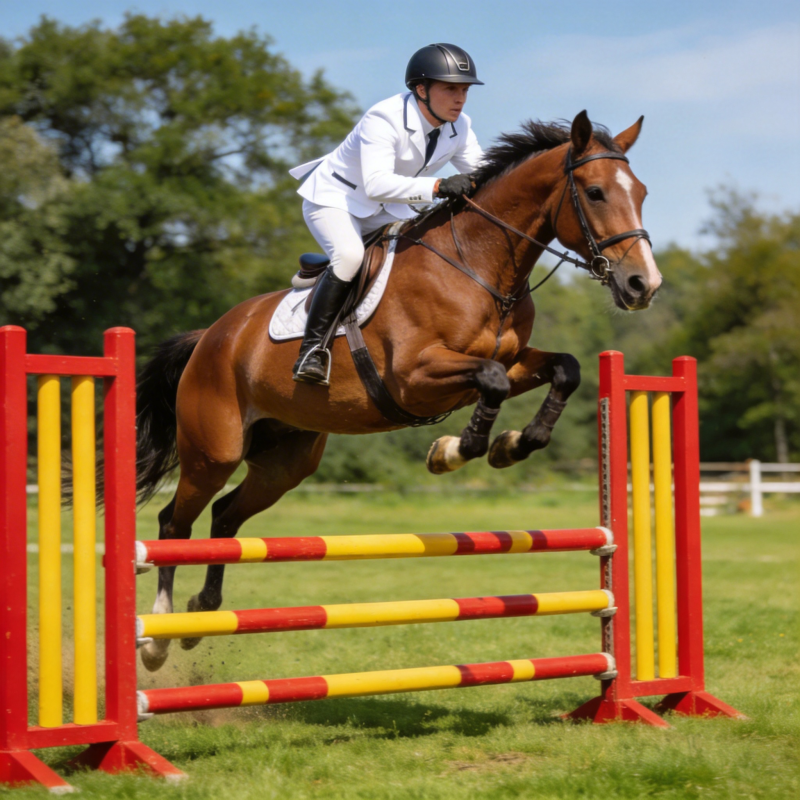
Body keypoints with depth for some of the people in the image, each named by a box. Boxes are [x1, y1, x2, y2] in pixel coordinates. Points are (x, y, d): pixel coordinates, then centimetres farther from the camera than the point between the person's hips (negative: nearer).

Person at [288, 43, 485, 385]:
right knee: (350, 254, -36)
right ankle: (312, 349, -27)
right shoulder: (383, 119, -32)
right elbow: (376, 183, -44)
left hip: (388, 212, 8)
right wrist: (437, 186, -54)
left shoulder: (459, 128, -8)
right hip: (333, 200, -7)